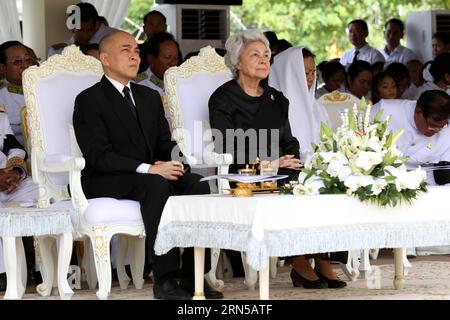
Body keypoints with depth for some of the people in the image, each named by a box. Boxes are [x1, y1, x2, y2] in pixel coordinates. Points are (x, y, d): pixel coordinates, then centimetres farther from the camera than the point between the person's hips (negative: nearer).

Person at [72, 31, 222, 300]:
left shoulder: (150, 97, 20)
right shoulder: (89, 100, -4)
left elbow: (166, 144, 15)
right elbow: (99, 156, -15)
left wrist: (173, 163, -11)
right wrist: (148, 169, -26)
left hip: (153, 174, 6)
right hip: (106, 183, -6)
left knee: (198, 184, -21)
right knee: (158, 185, -35)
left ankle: (193, 277, -22)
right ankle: (164, 280, -35)